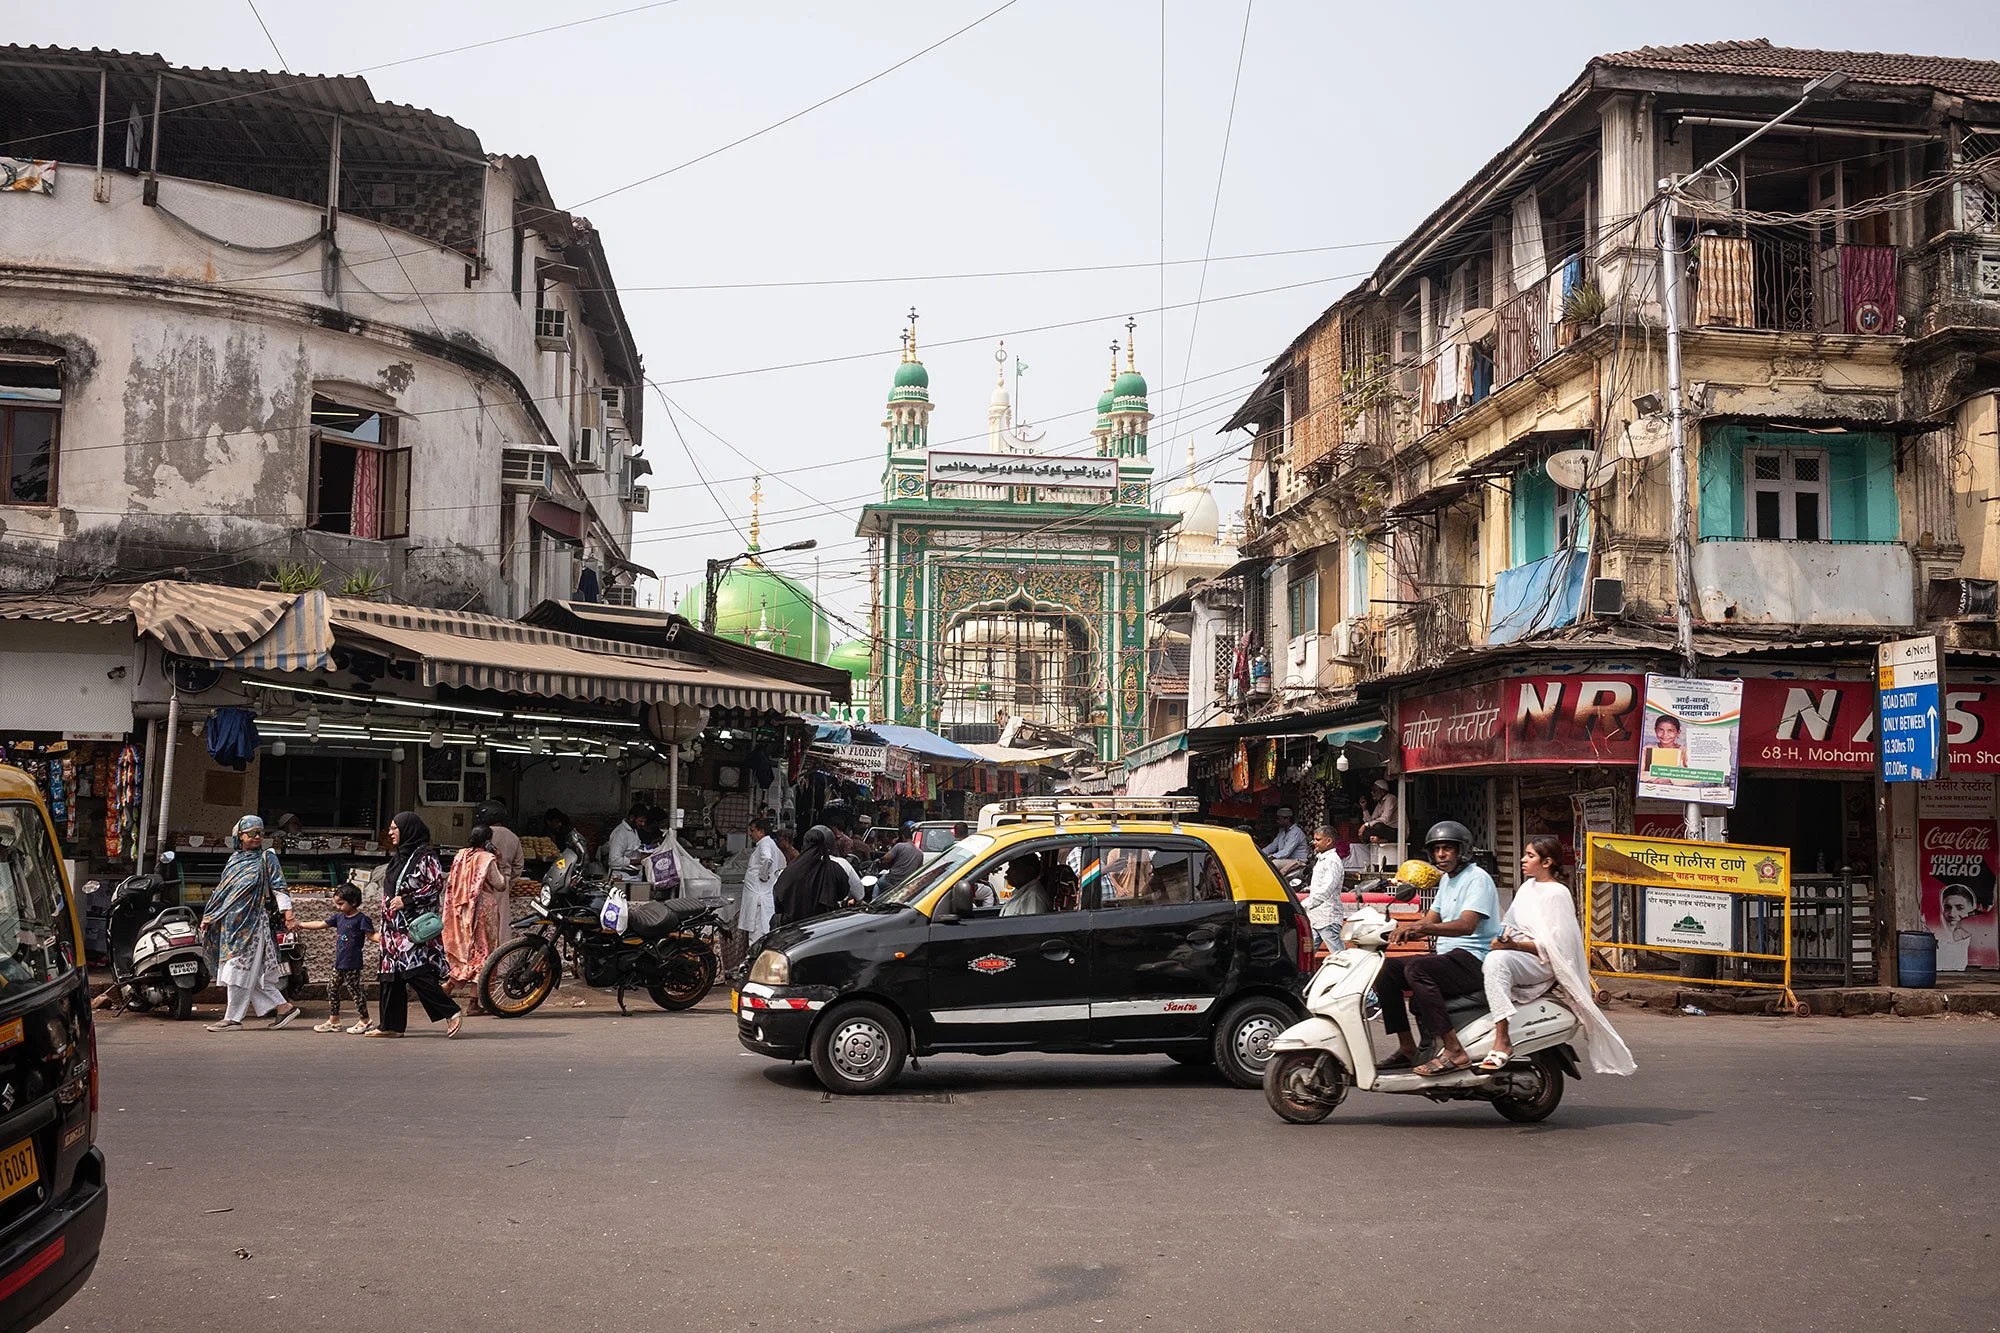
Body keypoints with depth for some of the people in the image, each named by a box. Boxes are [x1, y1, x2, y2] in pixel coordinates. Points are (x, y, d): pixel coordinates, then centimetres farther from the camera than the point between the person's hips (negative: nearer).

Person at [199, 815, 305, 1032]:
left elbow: (279, 887, -8)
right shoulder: (234, 859, 16)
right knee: (252, 971, 5)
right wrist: (208, 916, 17)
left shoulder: (266, 857, -1)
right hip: (231, 922, 7)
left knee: (239, 969, -6)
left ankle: (232, 1018, -1)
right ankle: (283, 1006, 9)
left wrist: (288, 913, -19)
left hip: (252, 921, -6)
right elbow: (221, 890, 21)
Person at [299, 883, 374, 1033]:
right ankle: (333, 1021, 22)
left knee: (355, 990, -3)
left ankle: (364, 1020, 8)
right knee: (332, 990, 12)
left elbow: (371, 935, -12)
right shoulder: (339, 917, 10)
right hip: (339, 963, 8)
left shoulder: (361, 919, -12)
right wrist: (299, 925, 19)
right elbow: (320, 924, 17)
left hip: (352, 964, -8)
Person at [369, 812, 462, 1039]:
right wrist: (383, 928, 23)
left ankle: (451, 1013, -11)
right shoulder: (398, 857, 17)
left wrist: (407, 900, -20)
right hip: (394, 926, 9)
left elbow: (437, 885, -16)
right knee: (391, 974, 7)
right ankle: (391, 1025, 13)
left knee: (416, 972, -16)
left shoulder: (425, 856, -8)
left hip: (414, 926, -9)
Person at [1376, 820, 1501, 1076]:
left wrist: (1423, 928, -38)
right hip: (1448, 957, 9)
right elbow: (1430, 921, 16)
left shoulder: (1478, 878, -8)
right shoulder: (1447, 880, 21)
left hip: (1474, 960, -9)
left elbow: (1466, 925, -24)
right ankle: (1407, 1048, -3)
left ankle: (1454, 1051, -35)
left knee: (1416, 969, -33)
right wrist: (1404, 931, -7)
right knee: (1386, 969, -3)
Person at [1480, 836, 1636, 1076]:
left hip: (1543, 964, -9)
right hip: (1517, 957, 9)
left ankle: (1502, 1041, -44)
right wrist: (1503, 937, -3)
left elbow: (1553, 945, -11)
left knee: (1496, 961, -37)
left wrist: (1514, 945, -21)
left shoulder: (1557, 894, -4)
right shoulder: (1527, 886, 21)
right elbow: (1511, 923, 21)